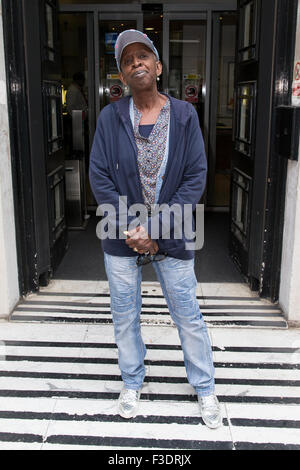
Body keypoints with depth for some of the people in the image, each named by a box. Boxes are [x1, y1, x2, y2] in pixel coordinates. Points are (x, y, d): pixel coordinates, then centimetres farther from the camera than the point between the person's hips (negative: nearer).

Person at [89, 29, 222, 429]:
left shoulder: (184, 115, -4)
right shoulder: (110, 118, -3)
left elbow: (196, 178, -9)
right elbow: (99, 177, -5)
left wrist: (154, 229, -16)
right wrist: (130, 230, -14)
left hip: (172, 237, -1)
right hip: (122, 237, 1)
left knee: (189, 316, 10)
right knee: (125, 317, 14)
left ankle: (205, 388, 33)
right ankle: (132, 384, 39)